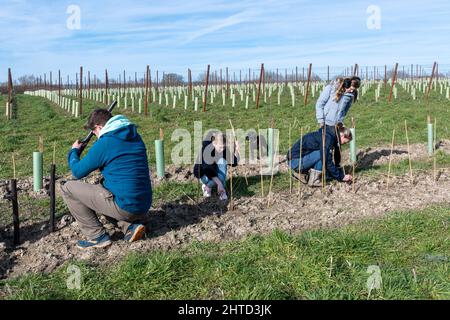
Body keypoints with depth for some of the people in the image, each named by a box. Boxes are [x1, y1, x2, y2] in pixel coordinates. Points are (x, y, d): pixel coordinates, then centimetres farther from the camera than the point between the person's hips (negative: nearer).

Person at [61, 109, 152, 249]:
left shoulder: (103, 144, -10)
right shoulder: (136, 137, 10)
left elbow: (78, 172, 2)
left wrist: (74, 151, 19)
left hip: (124, 207, -7)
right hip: (144, 208, 7)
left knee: (68, 188, 3)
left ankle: (97, 236, 3)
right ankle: (131, 225, 10)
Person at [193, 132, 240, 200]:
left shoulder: (224, 149, -17)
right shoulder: (206, 148, -32)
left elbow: (233, 163, -15)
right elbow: (207, 168, -40)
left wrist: (236, 150, -32)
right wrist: (219, 183, -47)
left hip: (214, 171, 5)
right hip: (202, 171, -5)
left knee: (222, 160, -26)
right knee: (213, 181, -36)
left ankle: (221, 190, -18)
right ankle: (207, 186, 2)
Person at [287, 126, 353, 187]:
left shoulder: (332, 138, 10)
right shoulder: (326, 138, -20)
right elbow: (327, 162, -24)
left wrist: (342, 175, 13)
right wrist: (341, 177, -16)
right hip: (295, 160, -9)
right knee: (323, 154, -23)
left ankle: (302, 173, 12)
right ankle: (313, 180, -13)